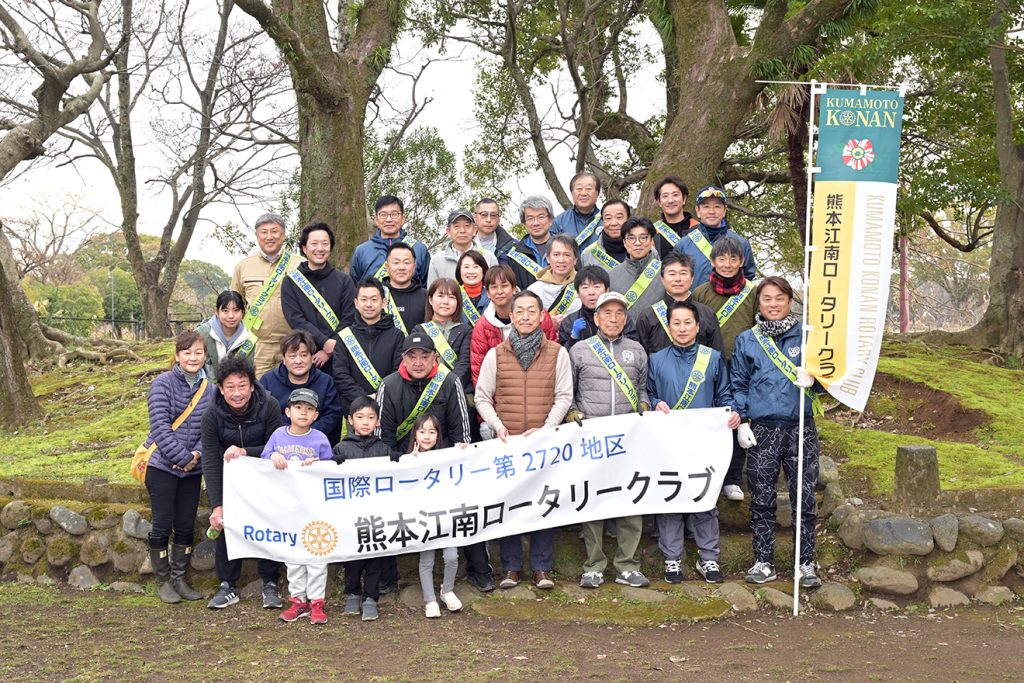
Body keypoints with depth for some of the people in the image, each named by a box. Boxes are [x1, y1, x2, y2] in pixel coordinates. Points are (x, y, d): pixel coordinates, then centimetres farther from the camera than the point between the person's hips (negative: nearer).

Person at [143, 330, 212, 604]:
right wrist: (183, 458, -16)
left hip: (192, 469, 5)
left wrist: (197, 453, -11)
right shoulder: (163, 383, -9)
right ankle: (163, 582, 14)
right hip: (162, 466, -5)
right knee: (162, 525, 2)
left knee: (186, 526, 9)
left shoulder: (207, 388, 6)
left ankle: (179, 579, 21)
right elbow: (160, 427, -15)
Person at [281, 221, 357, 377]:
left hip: (337, 357, 0)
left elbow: (349, 319, 0)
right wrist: (325, 343, -16)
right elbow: (295, 319, -5)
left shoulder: (344, 280, 8)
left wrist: (329, 351, -10)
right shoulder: (291, 281, 6)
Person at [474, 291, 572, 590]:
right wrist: (497, 426, -7)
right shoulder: (495, 355, 6)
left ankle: (542, 568, 11)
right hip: (506, 442, 1)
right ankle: (511, 567, 12)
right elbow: (482, 398, 8)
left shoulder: (557, 353, 5)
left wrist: (546, 428, -9)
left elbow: (564, 396, 3)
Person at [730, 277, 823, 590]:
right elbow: (738, 384, 10)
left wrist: (812, 379, -13)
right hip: (762, 430, 1)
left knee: (804, 499, 1)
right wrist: (741, 422, 0)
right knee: (762, 500, 5)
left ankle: (805, 564, 11)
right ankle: (763, 562, 15)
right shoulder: (746, 340, 8)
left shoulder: (806, 335, 6)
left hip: (800, 427, 0)